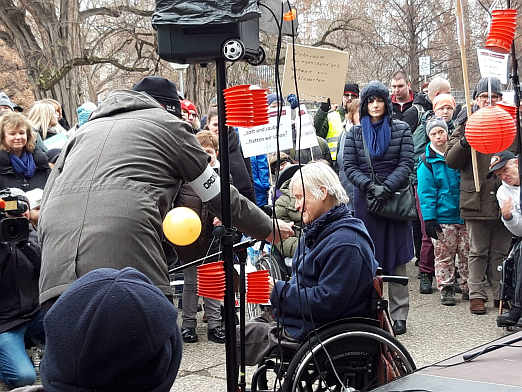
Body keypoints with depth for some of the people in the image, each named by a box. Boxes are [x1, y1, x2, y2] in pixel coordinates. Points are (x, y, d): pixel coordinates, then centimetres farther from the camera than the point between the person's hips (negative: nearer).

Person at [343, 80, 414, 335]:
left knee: (395, 258, 0)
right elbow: (349, 167, 2)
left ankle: (399, 315, 5)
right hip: (365, 199, 1)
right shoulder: (354, 133, 9)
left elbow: (406, 164, -1)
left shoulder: (401, 130, 6)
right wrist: (371, 186, -13)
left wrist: (387, 187, -15)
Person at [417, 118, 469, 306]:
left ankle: (468, 288, 19)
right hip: (442, 218, -3)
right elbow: (426, 193, -5)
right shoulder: (427, 162, -2)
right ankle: (446, 289, 12)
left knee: (467, 254, 8)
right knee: (444, 256, 1)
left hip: (464, 214, 3)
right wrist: (429, 219, -12)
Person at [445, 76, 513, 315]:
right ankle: (477, 294, 14)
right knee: (478, 251, 7)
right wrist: (465, 142, -16)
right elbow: (451, 160, 0)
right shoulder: (467, 124, 6)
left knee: (501, 251, 9)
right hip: (477, 199, -1)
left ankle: (501, 294, 18)